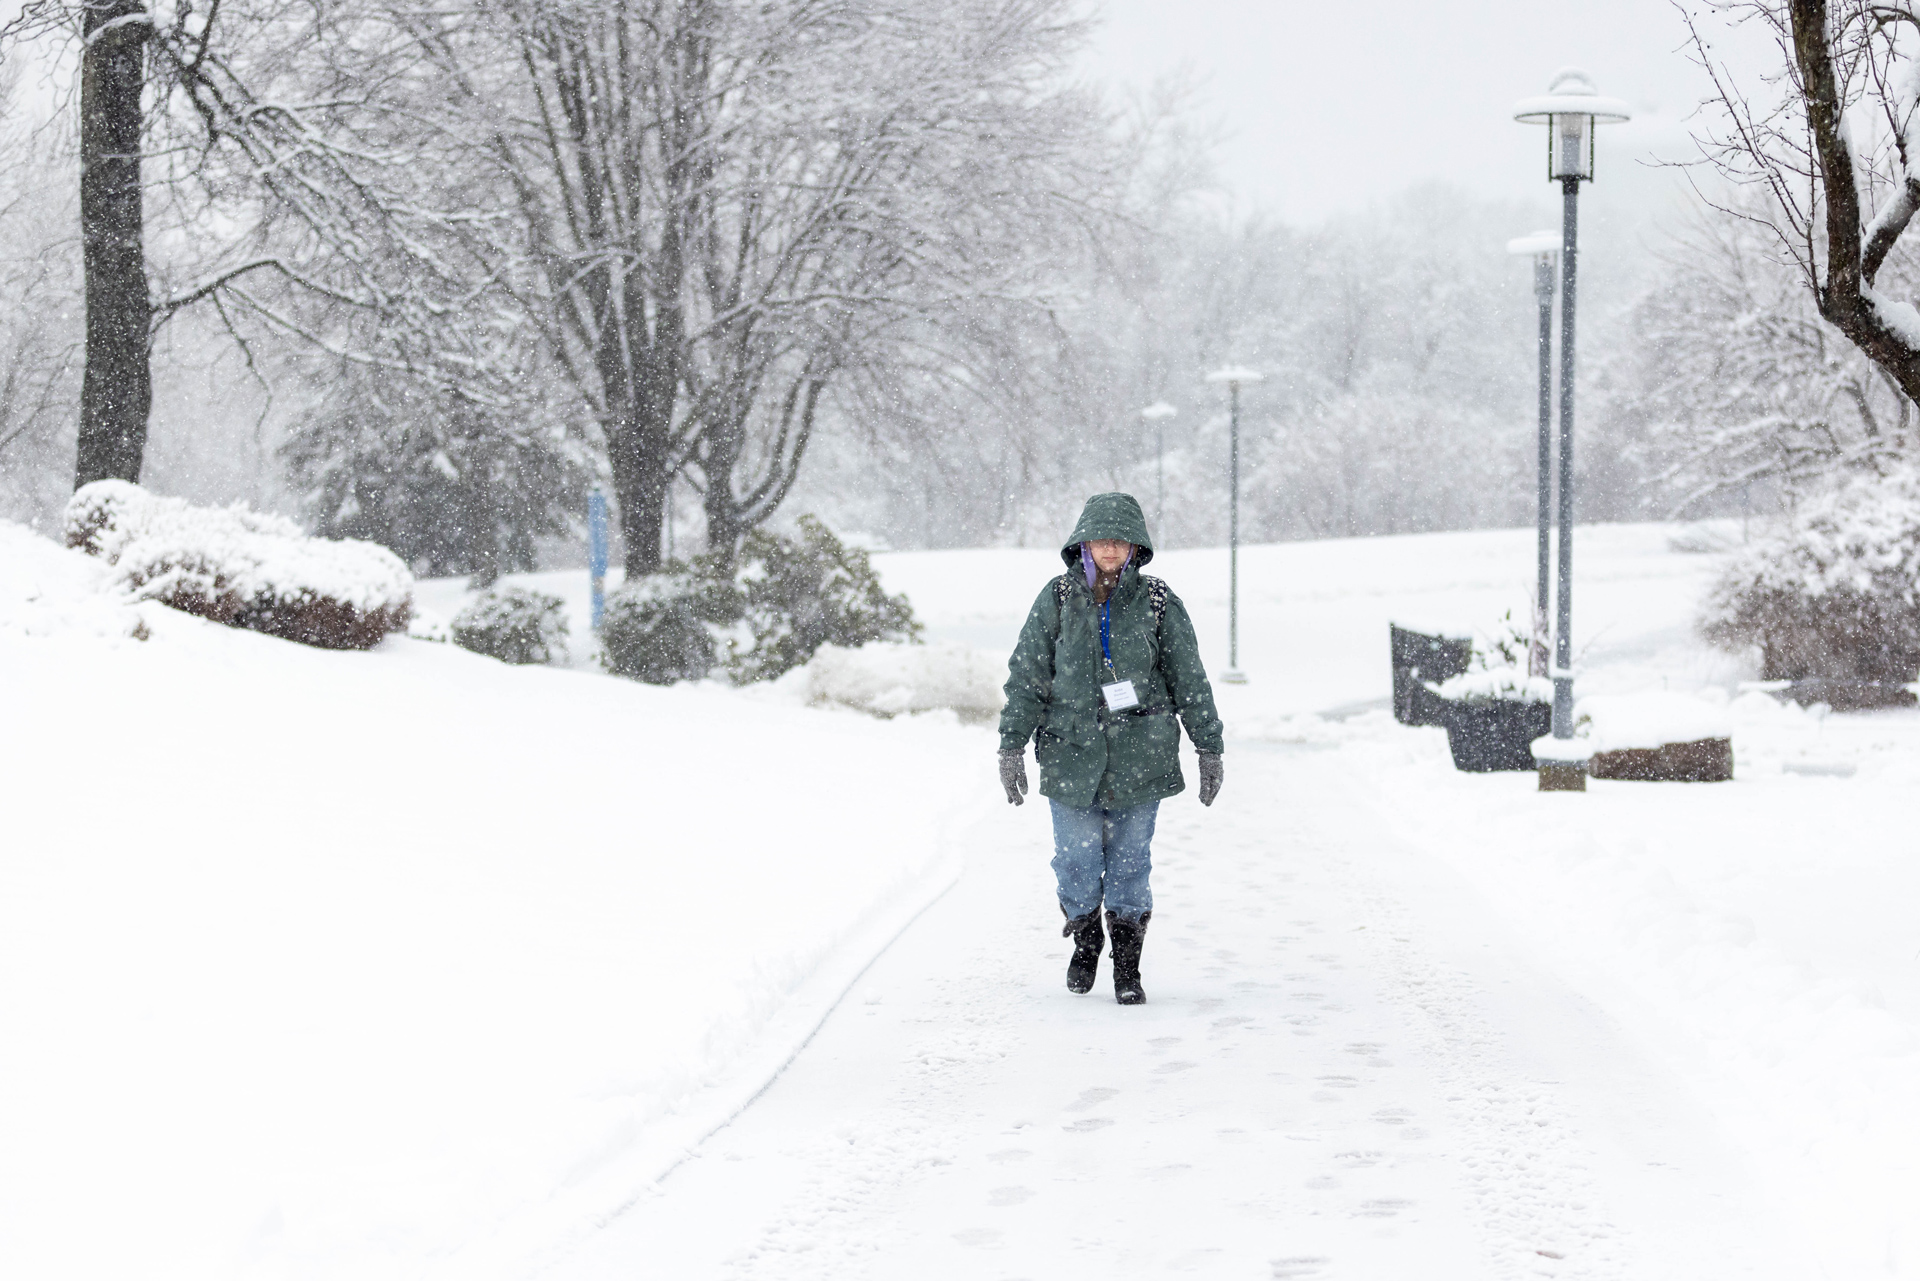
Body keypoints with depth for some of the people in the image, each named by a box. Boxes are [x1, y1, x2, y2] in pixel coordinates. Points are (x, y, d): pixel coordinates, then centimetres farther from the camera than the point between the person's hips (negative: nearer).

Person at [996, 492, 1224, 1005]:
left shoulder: (1157, 602, 1)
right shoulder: (1057, 600, 1)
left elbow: (1189, 679, 6)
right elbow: (1026, 675, 3)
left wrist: (1209, 747, 7)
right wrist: (1011, 745, -2)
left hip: (1138, 756, 0)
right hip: (1070, 752, 0)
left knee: (1130, 862, 3)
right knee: (1077, 862, 1)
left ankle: (1128, 968, 16)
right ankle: (1085, 939, 29)